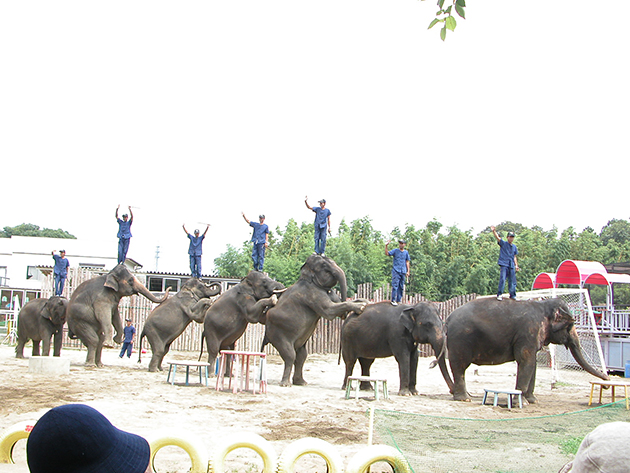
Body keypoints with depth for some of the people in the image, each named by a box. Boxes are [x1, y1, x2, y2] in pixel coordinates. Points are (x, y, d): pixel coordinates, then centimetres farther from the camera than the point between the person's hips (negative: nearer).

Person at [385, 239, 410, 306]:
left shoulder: (406, 252, 12)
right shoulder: (395, 250, 4)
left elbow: (407, 262, 15)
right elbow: (387, 253, -6)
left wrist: (408, 271, 11)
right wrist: (386, 246, -18)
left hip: (403, 271, 4)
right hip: (396, 270, -4)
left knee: (401, 287, 5)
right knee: (395, 285, -12)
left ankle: (398, 300, 10)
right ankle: (393, 300, -13)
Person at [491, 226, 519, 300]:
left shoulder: (514, 247, 18)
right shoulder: (503, 243, 3)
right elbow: (498, 238, -14)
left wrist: (516, 265, 13)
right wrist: (494, 231, -32)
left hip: (511, 266, 5)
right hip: (504, 265, -5)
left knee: (512, 281, 7)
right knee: (502, 279, -15)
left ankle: (513, 296, 17)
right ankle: (499, 295, -11)